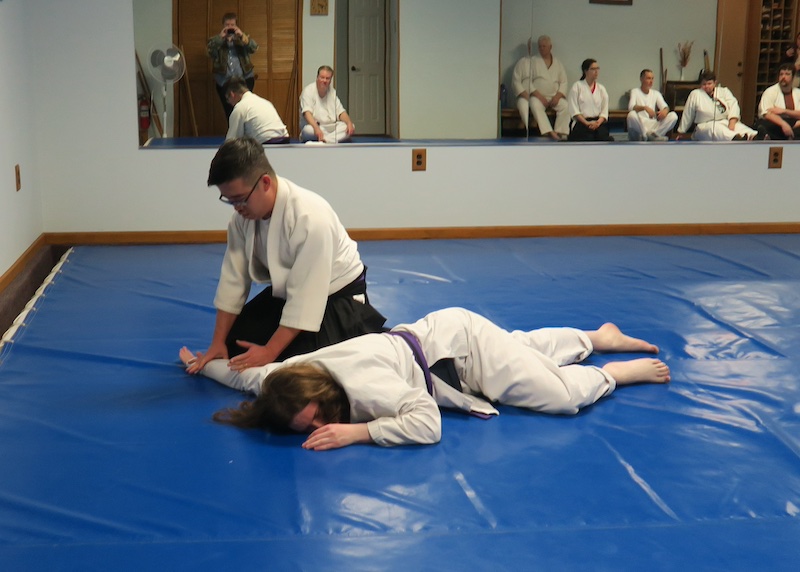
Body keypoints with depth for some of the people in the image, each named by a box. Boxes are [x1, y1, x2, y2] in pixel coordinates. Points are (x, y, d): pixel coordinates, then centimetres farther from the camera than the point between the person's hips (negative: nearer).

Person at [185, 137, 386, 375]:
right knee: (233, 349, -1)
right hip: (285, 292, 7)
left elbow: (306, 297, -31)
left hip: (335, 297, -7)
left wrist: (269, 351, -28)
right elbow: (233, 278, -5)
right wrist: (218, 343, -6)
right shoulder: (244, 215, -12)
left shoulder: (310, 217, -36)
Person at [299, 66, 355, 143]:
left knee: (351, 127, -20)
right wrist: (316, 128, -40)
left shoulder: (332, 92, 11)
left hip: (331, 127, 6)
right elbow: (307, 113, -21)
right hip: (314, 126, -6)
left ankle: (325, 140, -37)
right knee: (308, 130, -40)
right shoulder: (308, 91, -7)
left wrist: (349, 123, -13)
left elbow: (341, 112, 10)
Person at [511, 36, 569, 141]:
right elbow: (530, 81, -4)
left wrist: (558, 95, -8)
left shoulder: (557, 63, 14)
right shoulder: (533, 60, 4)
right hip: (537, 96, -3)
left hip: (554, 97, 3)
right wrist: (539, 96, -16)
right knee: (536, 105, -36)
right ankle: (550, 133, -48)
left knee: (565, 105, -28)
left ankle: (561, 134, -31)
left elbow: (563, 82, 10)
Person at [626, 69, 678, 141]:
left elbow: (665, 107, 5)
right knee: (632, 114, -37)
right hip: (639, 125, -4)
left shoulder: (656, 93, 18)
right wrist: (645, 108, -33)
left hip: (654, 125, 4)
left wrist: (665, 111, -22)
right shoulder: (635, 91, 5)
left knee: (673, 116, -19)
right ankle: (650, 135, -25)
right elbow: (631, 107, -13)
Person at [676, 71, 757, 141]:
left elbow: (733, 105, -4)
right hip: (706, 125, -3)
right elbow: (687, 115, 9)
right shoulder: (695, 94, 3)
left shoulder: (724, 91, 11)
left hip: (726, 122, 3)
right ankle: (736, 139, -70)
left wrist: (732, 123, -22)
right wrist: (681, 132, 15)